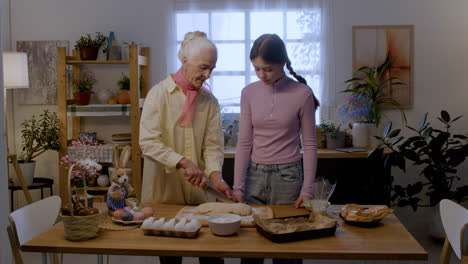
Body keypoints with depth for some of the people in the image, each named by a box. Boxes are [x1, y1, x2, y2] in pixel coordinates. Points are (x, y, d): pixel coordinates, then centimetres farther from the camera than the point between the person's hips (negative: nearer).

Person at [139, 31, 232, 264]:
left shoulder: (209, 101, 6)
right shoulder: (159, 93, -7)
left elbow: (213, 144, 2)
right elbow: (148, 142, -15)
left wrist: (215, 174, -16)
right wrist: (183, 162, -24)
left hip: (198, 190, 4)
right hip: (164, 189, -3)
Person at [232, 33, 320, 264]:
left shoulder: (301, 94, -6)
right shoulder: (249, 93, 2)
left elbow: (309, 145, -3)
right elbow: (244, 143, 3)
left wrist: (307, 190, -8)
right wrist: (238, 187, -2)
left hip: (287, 177, -2)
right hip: (255, 176, 3)